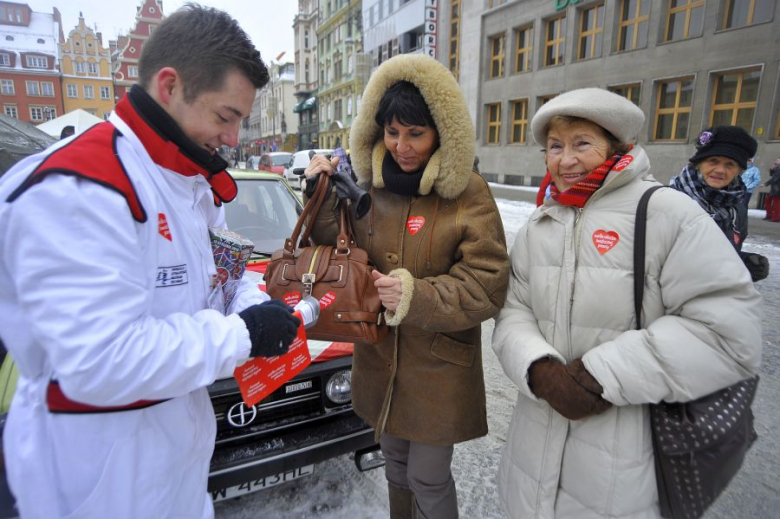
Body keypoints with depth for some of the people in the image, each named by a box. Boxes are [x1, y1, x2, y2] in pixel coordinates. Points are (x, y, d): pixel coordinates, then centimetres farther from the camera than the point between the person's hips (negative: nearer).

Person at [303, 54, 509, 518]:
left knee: (428, 479, 13)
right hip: (379, 359, 5)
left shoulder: (469, 195, -14)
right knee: (395, 463, 26)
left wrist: (418, 296, -30)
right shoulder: (371, 187, 0)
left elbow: (488, 287, -17)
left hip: (439, 369, -5)